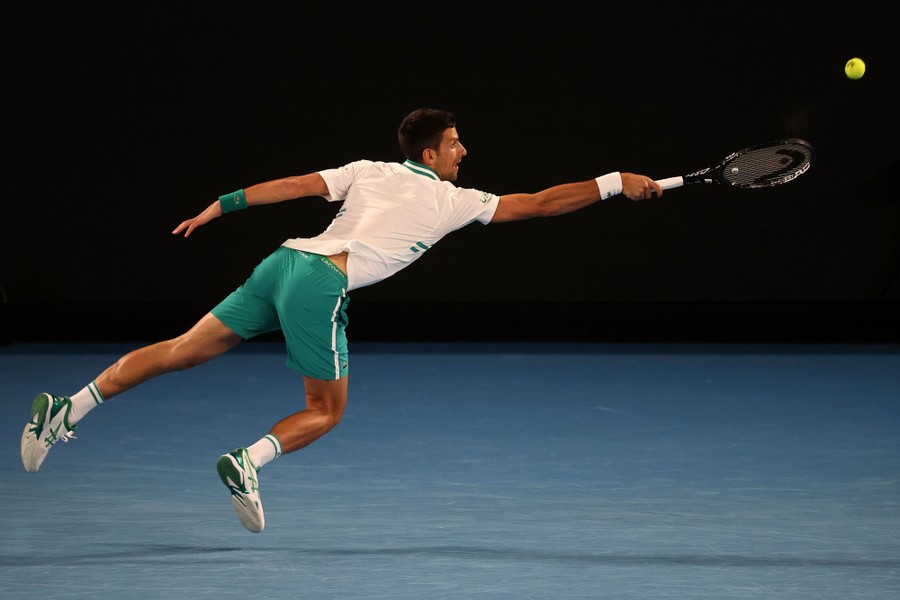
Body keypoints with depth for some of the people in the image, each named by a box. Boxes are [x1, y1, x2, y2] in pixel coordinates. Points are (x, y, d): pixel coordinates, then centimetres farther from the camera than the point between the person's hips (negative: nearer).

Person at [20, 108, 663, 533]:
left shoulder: (368, 171, 20)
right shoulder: (454, 200, 9)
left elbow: (294, 184, 13)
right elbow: (540, 204, 10)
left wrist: (222, 205, 16)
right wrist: (616, 182, 18)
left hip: (283, 262, 6)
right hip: (322, 283, -6)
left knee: (182, 351, 8)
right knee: (327, 412, 11)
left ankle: (70, 410, 0)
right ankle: (248, 462, -15)